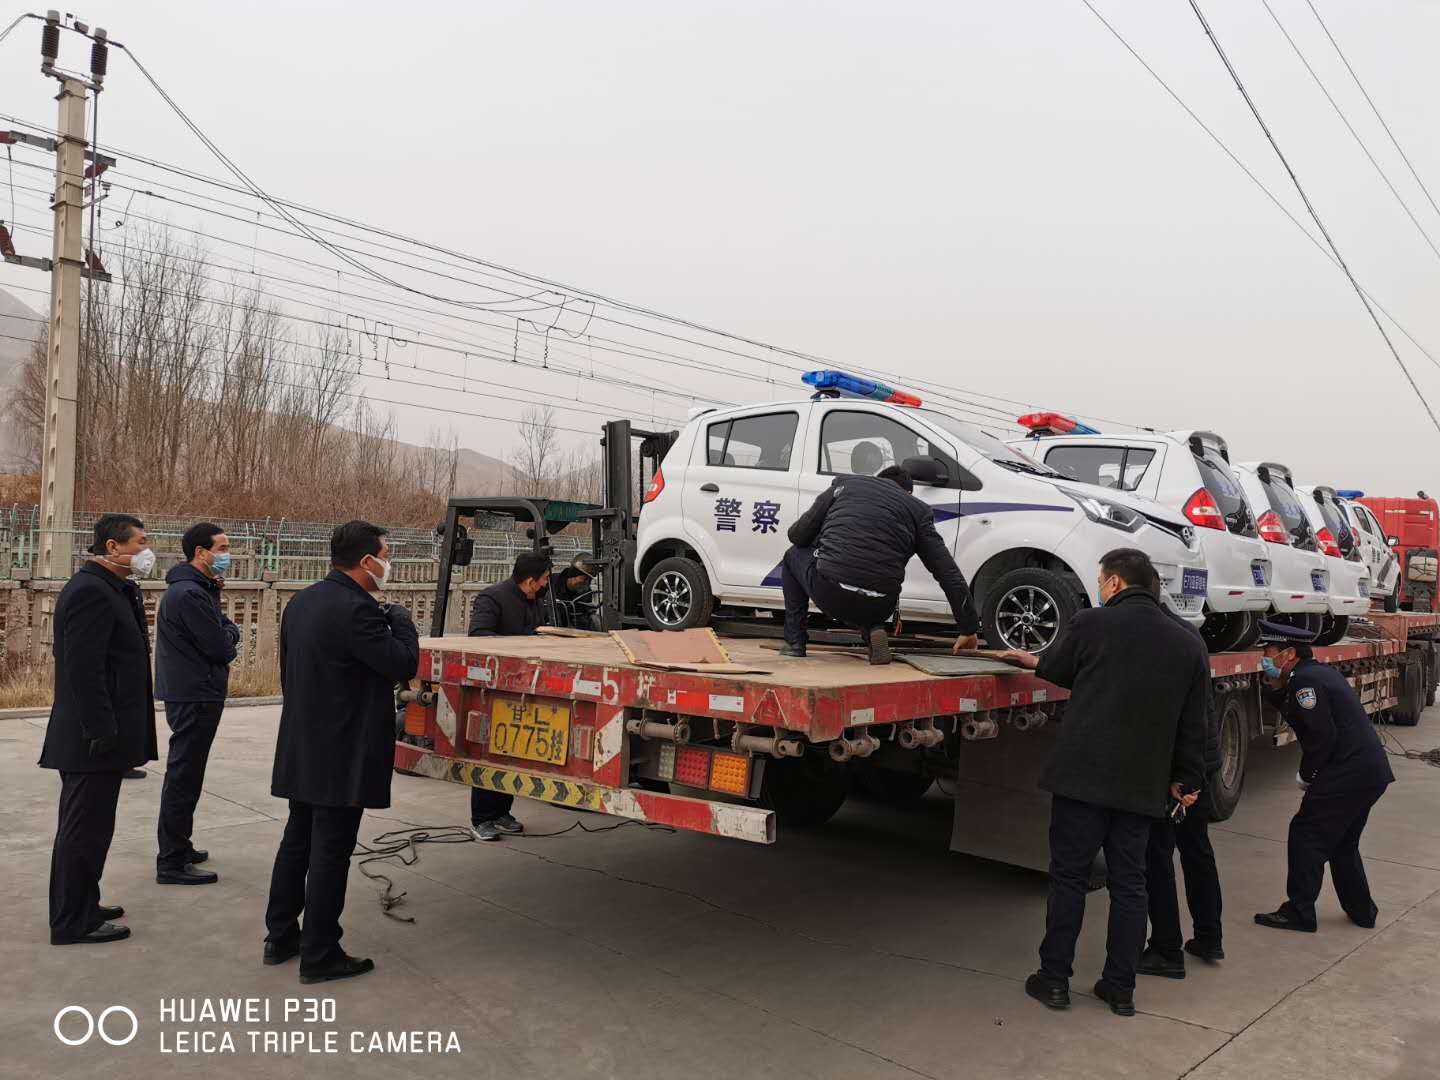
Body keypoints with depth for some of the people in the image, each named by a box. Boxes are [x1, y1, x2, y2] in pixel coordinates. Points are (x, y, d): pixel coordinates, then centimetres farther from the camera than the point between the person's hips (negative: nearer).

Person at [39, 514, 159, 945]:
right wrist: (102, 731, -23)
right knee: (85, 828, 0)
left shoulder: (104, 587, 14)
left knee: (85, 826, 19)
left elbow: (122, 647, 11)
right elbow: (84, 667, -24)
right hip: (95, 736, -11)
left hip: (94, 734, 11)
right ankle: (73, 922, 11)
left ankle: (80, 906, 32)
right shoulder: (91, 590, -18)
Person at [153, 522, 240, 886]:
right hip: (194, 696, -11)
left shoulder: (199, 589, 14)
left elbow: (224, 629, 13)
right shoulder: (189, 593, -20)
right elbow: (222, 648, -20)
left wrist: (226, 632, -7)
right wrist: (229, 636, 0)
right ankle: (172, 863, 2)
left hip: (192, 694, 11)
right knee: (184, 778, -5)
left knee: (184, 775, 19)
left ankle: (178, 847, 31)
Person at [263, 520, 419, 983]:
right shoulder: (356, 609, -23)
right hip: (344, 755, -9)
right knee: (330, 853, 0)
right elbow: (403, 665, -19)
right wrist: (401, 620, -3)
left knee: (297, 841, 18)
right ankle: (319, 955, 10)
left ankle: (281, 936, 29)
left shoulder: (301, 602, 7)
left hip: (302, 749, 9)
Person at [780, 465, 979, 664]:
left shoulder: (845, 483, 18)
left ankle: (794, 643, 23)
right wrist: (969, 628, 18)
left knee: (794, 555, 33)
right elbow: (950, 574, 11)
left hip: (829, 595, -1)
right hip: (878, 607, 2)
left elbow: (797, 535, 16)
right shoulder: (918, 509, 17)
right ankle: (870, 629, 8)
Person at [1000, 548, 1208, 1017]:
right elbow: (1194, 723, 12)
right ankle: (1120, 988, 19)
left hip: (1083, 775, -4)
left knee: (1069, 876, 5)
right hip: (1143, 784, 4)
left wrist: (1032, 661, 33)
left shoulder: (1090, 623, -7)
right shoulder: (1189, 644, 8)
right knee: (1129, 883, 13)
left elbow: (1056, 670, 12)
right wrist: (1187, 778, 21)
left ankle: (1054, 979, 13)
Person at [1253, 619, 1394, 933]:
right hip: (1371, 773, 10)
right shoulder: (1321, 672, 14)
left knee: (1306, 836, -1)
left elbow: (1321, 736, -20)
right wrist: (1276, 688, 3)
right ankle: (1361, 910, 31)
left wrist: (1306, 775, -8)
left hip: (1346, 775, -10)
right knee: (1342, 843, 21)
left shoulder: (1304, 680, -17)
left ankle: (1299, 913, 5)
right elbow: (1296, 716, 18)